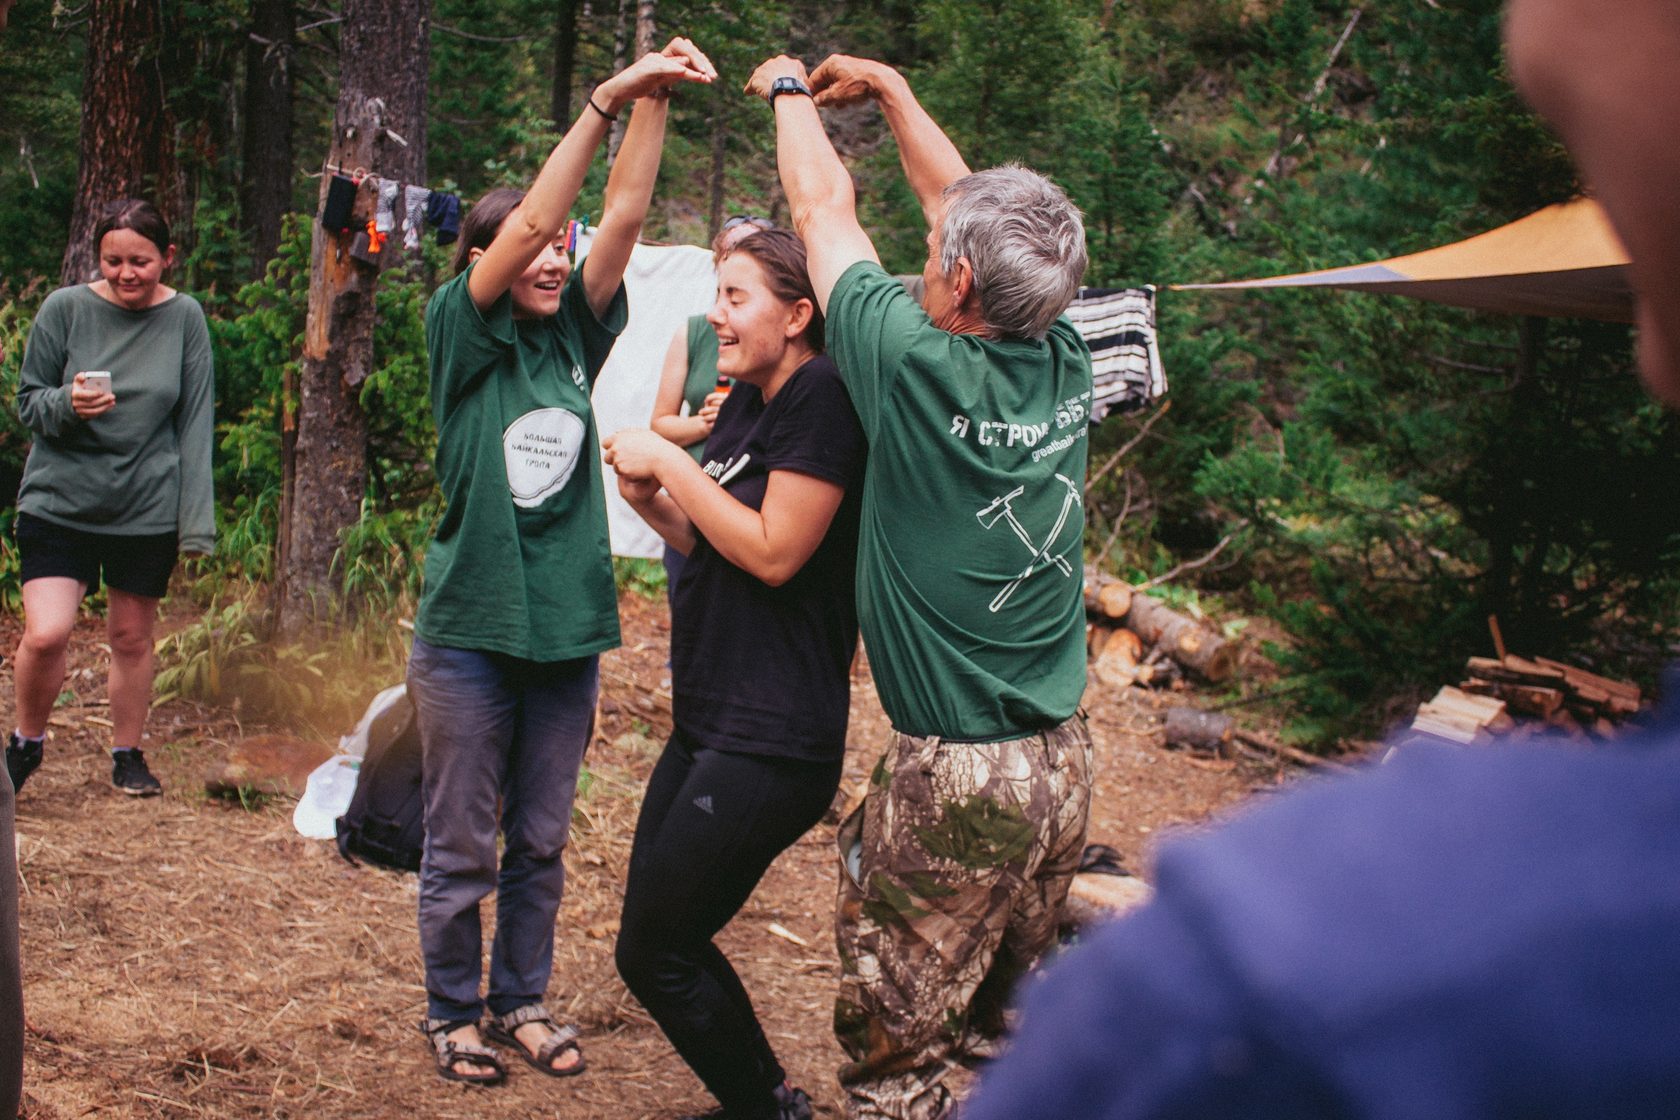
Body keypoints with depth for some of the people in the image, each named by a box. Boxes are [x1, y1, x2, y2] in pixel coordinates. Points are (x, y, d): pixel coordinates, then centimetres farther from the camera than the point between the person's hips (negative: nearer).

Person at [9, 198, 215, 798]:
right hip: (59, 500, -1)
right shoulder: (65, 309, -4)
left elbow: (194, 425, 3)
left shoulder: (184, 318, -1)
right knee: (46, 633, -12)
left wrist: (196, 521, 0)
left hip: (148, 508, 1)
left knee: (132, 637, 10)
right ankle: (27, 742, 15)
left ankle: (127, 754, 31)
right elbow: (28, 403, 2)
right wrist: (68, 405, -21)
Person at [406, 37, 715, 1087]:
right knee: (461, 847, 7)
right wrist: (611, 96, -21)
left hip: (566, 630, 4)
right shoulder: (464, 339, -5)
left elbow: (624, 217, -4)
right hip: (471, 632, -4)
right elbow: (529, 221, -17)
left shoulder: (575, 339, 6)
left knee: (540, 843, 14)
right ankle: (454, 1011, 23)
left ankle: (523, 999, 30)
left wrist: (655, 100, -14)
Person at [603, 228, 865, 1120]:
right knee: (665, 938, 15)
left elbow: (773, 553, -20)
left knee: (653, 952, -2)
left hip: (772, 740, -10)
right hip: (707, 722, 10)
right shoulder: (745, 401, 12)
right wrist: (651, 501, 2)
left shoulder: (822, 396, -16)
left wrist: (671, 463, -14)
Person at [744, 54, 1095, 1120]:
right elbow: (966, 203, 13)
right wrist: (889, 88, 24)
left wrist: (789, 88, 15)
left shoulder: (921, 367, -19)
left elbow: (825, 208, -3)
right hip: (1064, 762, 7)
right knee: (1012, 1027, 22)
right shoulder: (1064, 363, -3)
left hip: (953, 777, -7)